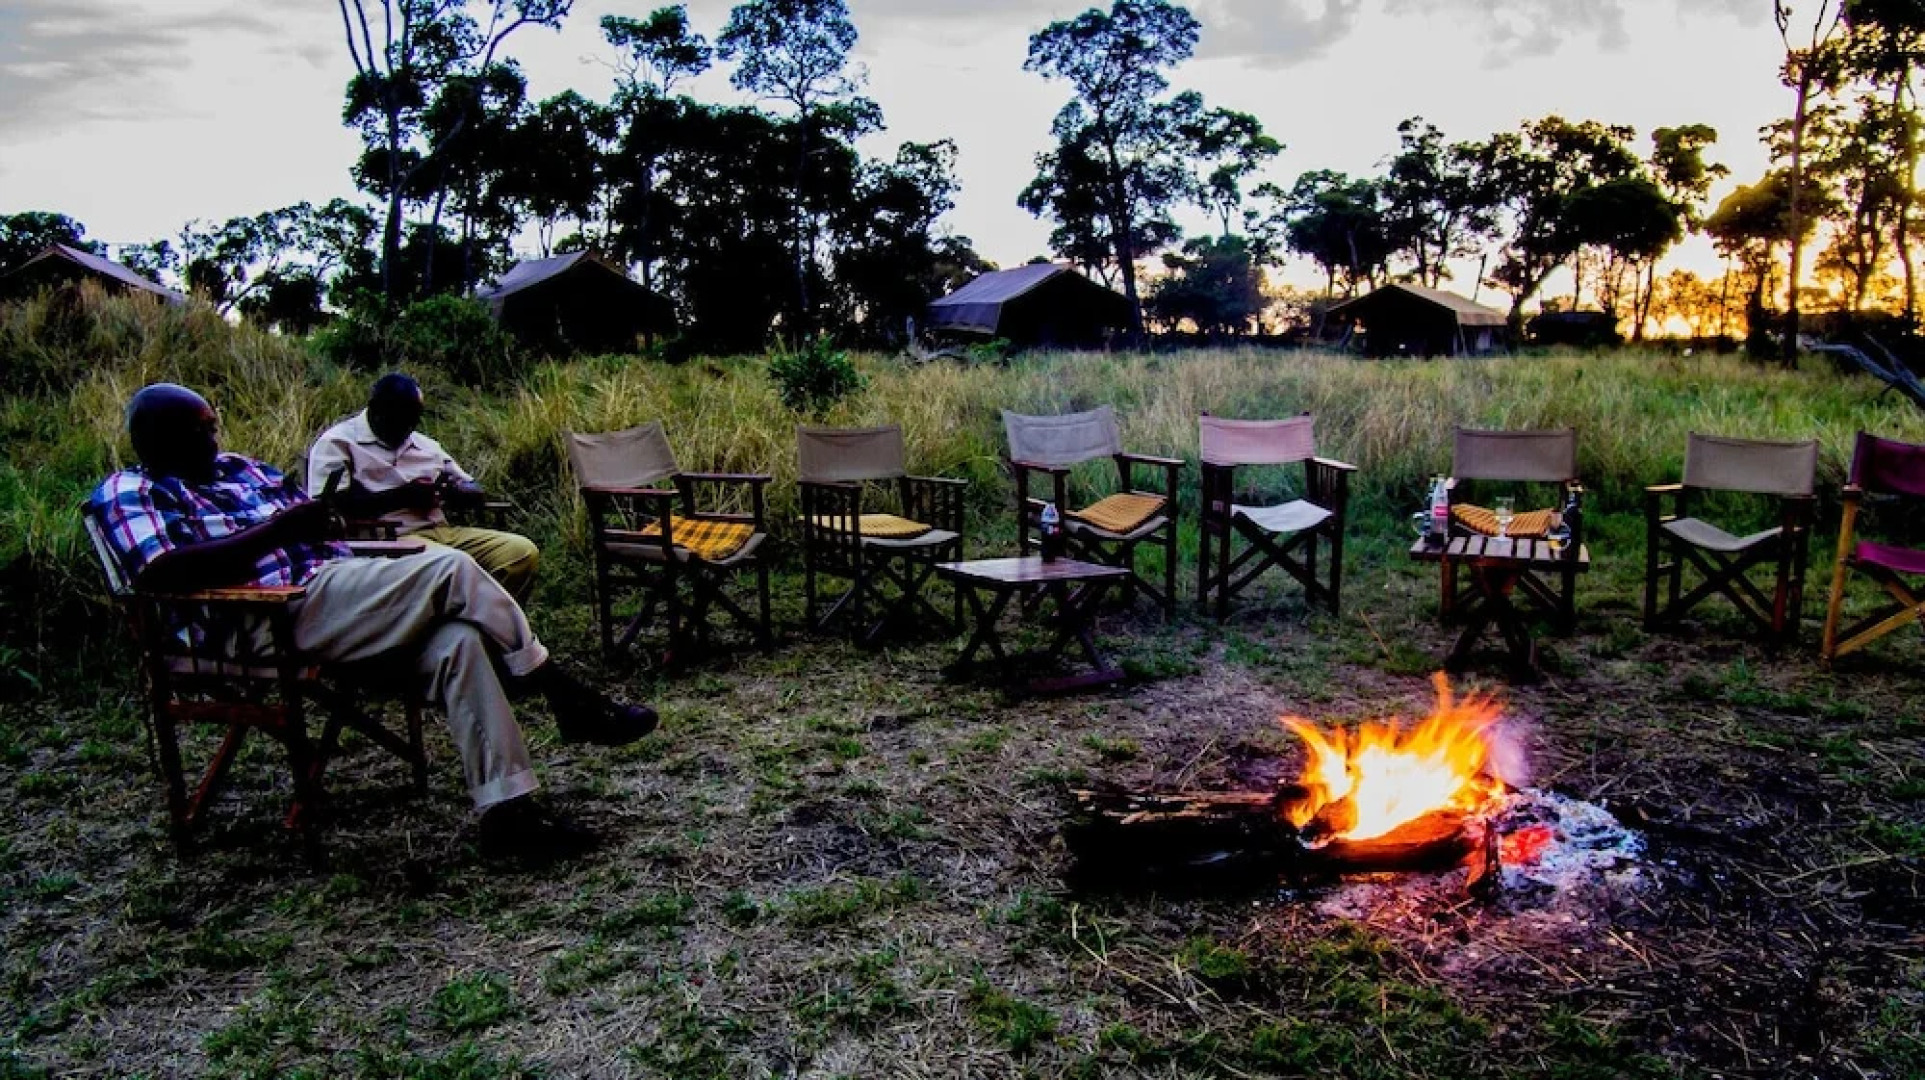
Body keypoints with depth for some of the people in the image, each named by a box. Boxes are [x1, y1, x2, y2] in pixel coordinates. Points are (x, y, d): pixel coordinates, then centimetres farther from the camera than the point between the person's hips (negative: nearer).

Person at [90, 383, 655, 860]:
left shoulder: (240, 468, 26)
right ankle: (569, 699, -13)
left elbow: (311, 518, 27)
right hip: (278, 619, -8)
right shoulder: (129, 492, 5)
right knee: (450, 569, -22)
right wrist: (276, 531, -18)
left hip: (336, 592, 8)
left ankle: (507, 809, -20)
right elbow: (161, 572, -15)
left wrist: (320, 522, 2)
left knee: (457, 638, -20)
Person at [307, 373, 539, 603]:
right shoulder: (337, 443, 6)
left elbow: (478, 494, 26)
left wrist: (451, 491, 0)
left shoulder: (426, 445, 24)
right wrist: (401, 496, -11)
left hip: (444, 531, 7)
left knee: (524, 551, -16)